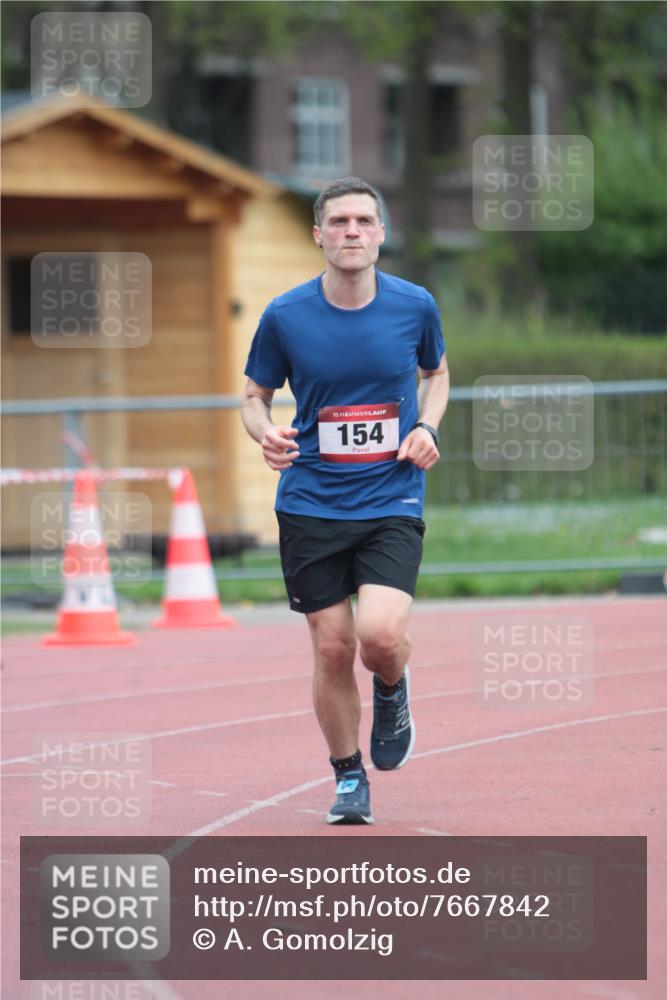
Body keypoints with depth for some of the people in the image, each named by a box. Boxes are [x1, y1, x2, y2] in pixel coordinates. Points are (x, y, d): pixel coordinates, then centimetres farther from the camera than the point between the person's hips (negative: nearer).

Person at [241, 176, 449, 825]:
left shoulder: (415, 306, -2)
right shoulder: (285, 316, -5)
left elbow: (436, 372, 18)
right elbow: (254, 395, 9)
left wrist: (427, 428, -1)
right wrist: (265, 433, -13)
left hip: (392, 503, -1)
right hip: (310, 504, 1)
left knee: (380, 635, -20)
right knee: (333, 647, 2)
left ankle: (392, 690, 17)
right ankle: (348, 777, 23)